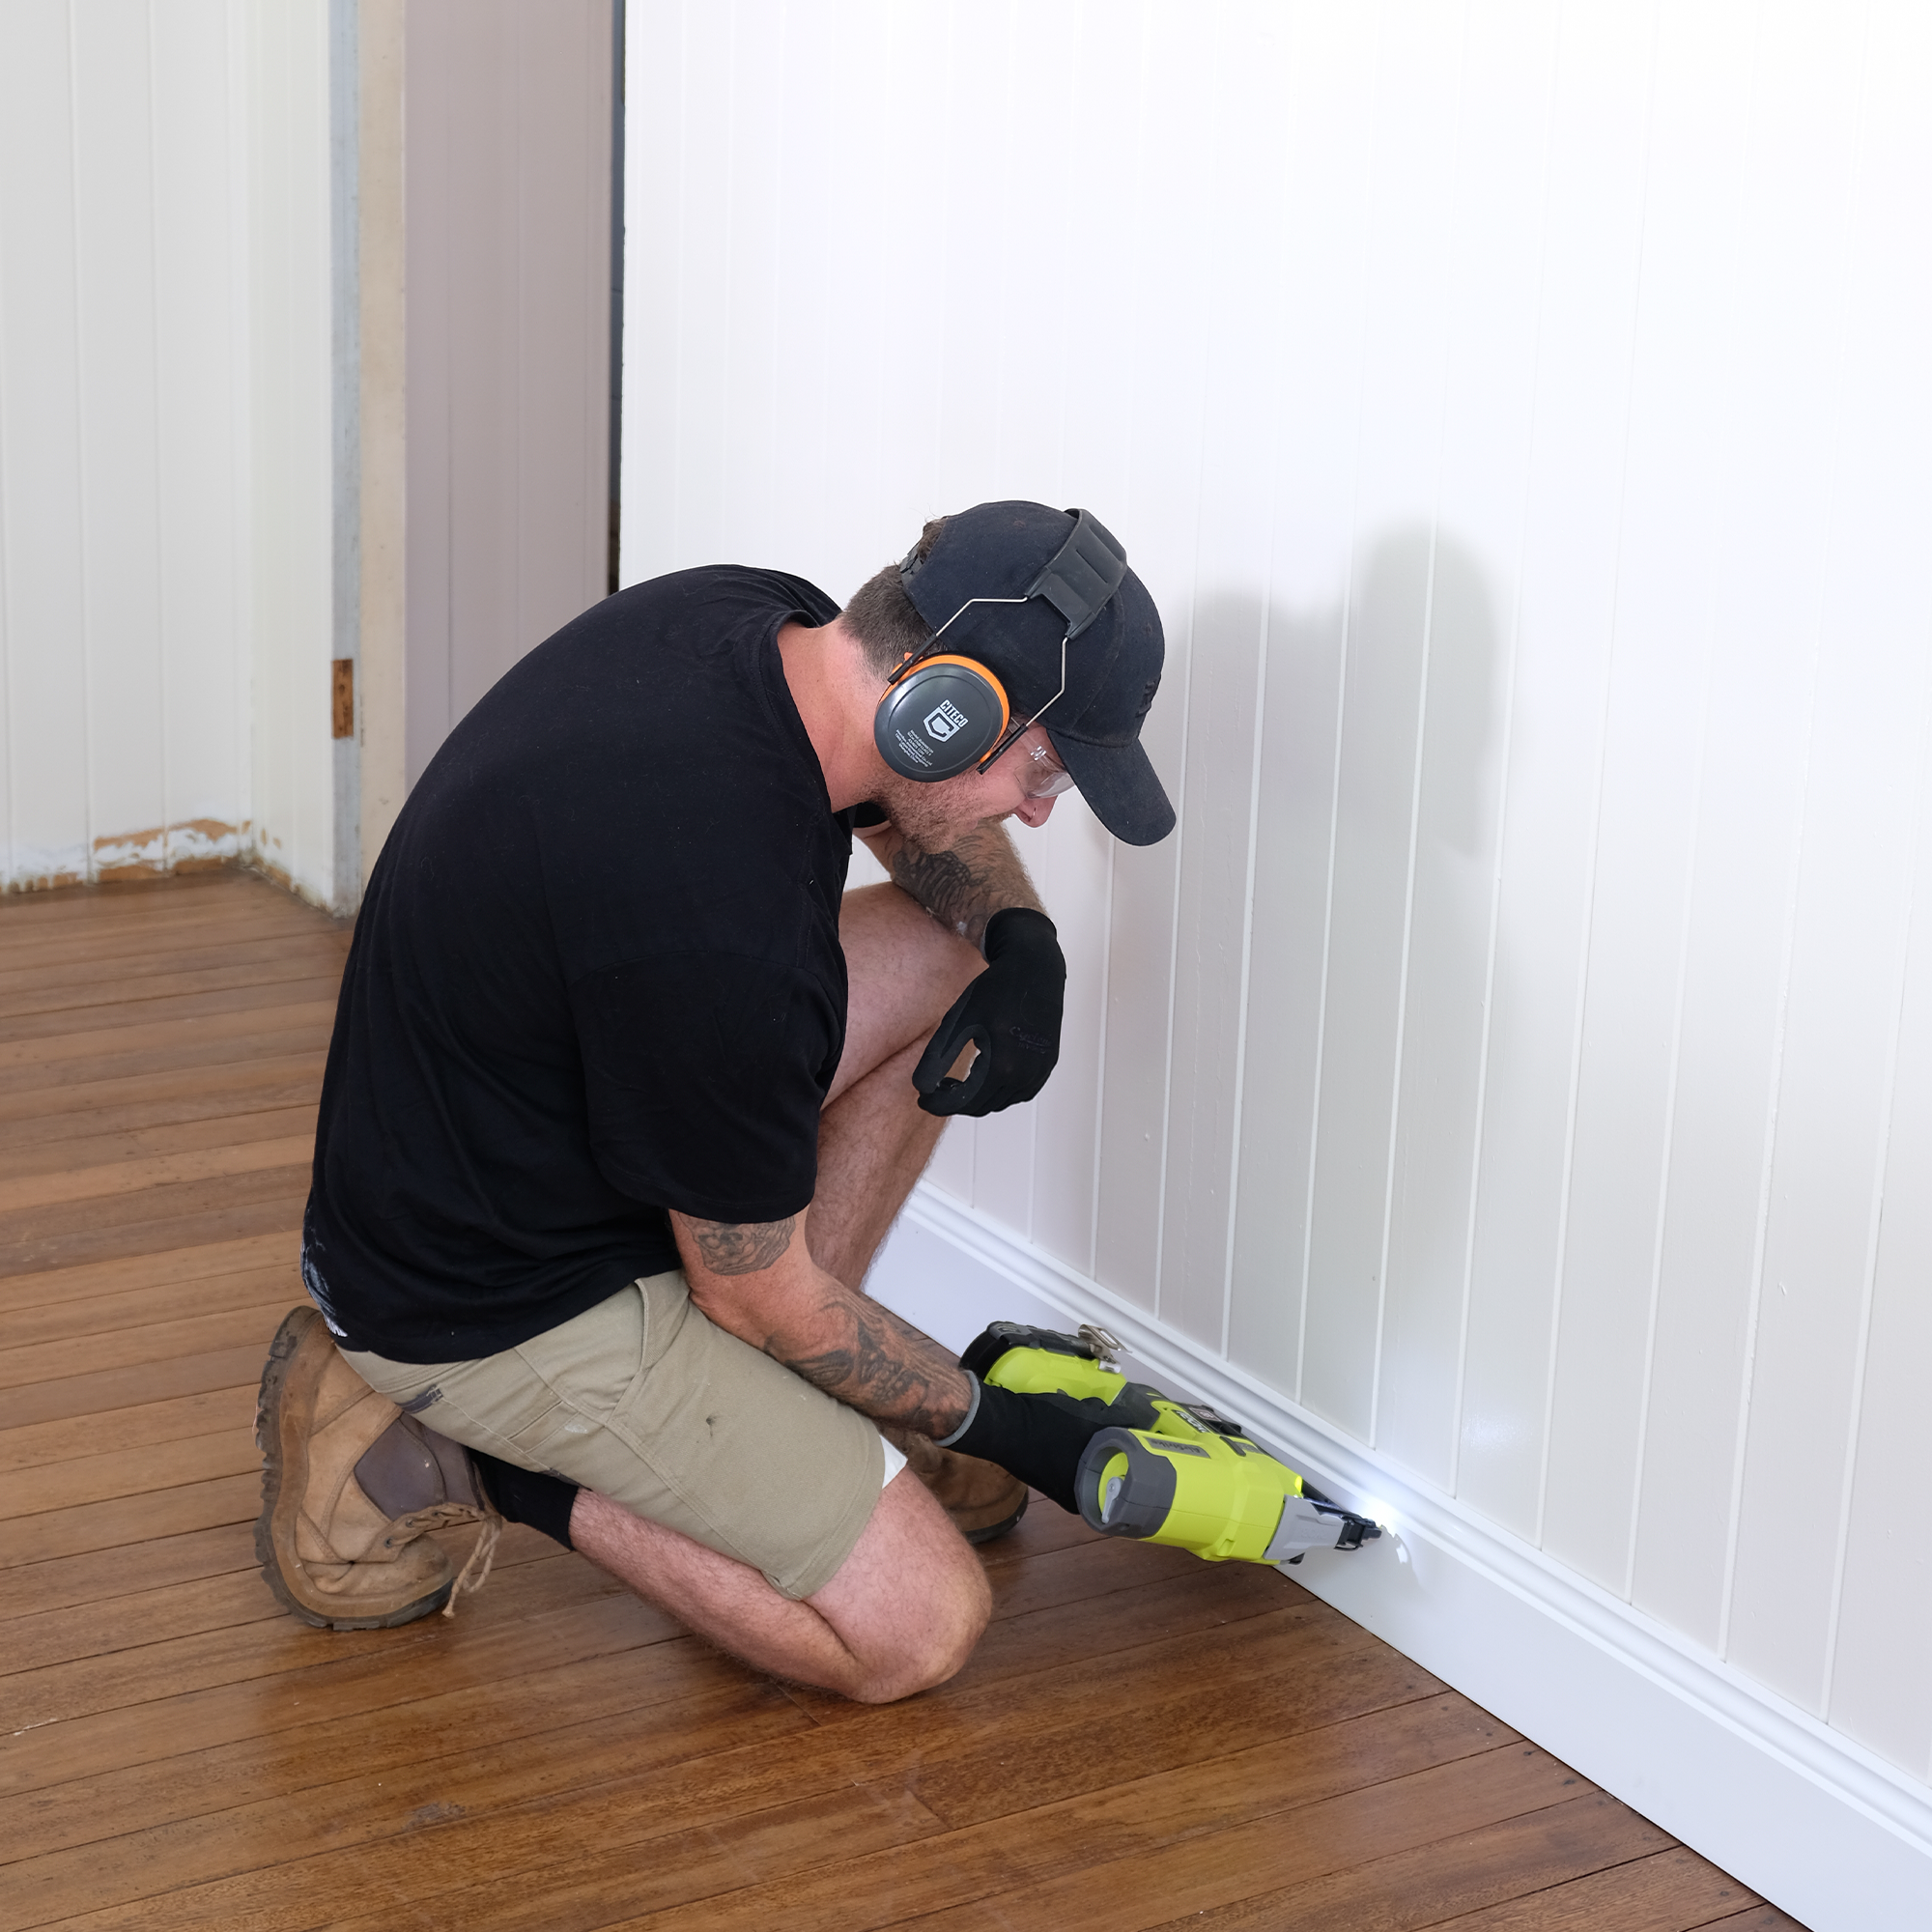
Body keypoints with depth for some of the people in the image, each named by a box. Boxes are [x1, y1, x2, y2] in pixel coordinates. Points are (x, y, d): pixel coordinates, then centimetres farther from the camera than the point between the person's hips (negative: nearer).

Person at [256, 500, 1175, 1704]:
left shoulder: (749, 616, -9)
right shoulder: (722, 930, -35)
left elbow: (917, 817, 15)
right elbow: (754, 1291, -18)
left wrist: (1024, 946, -5)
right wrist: (993, 1423, -5)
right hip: (502, 1306, -9)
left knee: (948, 953, 7)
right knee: (918, 1631, -8)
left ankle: (785, 1422, 13)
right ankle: (481, 1461, 1)